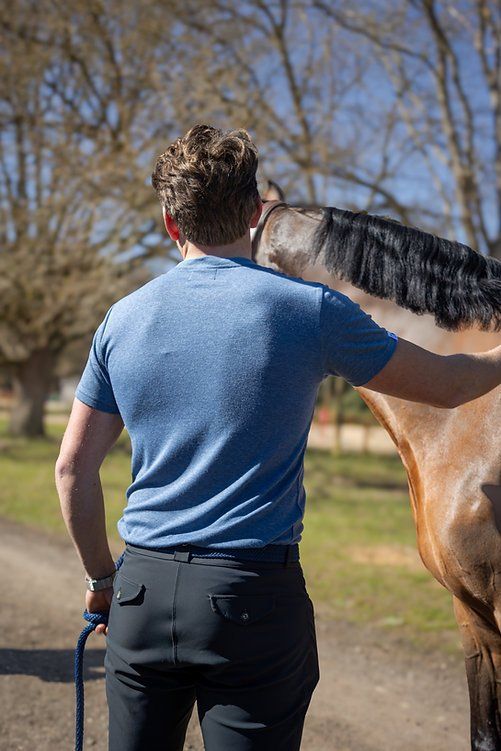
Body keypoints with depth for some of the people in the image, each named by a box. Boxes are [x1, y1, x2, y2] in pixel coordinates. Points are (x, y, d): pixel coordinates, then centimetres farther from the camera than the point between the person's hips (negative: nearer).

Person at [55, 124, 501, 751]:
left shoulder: (123, 318, 3)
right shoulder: (309, 310, -7)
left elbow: (72, 469, 7)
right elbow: (447, 385, 4)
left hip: (142, 591, 4)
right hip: (253, 599, -3)